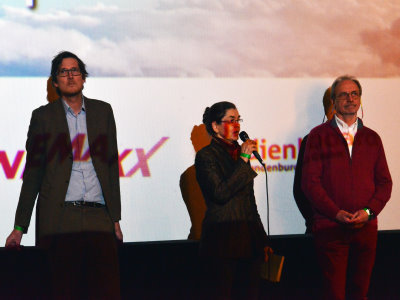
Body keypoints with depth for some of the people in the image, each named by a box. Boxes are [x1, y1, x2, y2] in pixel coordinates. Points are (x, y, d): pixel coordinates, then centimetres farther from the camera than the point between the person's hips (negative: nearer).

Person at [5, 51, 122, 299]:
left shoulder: (103, 111, 15)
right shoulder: (44, 116, 9)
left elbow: (112, 165, 16)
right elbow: (33, 173, 9)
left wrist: (115, 218, 10)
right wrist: (20, 227, 5)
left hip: (99, 221, 2)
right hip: (58, 221, -1)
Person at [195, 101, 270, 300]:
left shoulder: (238, 153, 18)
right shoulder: (206, 156, -4)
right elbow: (221, 193, -18)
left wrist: (262, 239, 22)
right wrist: (243, 160, -14)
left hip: (248, 239, 7)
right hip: (223, 238, -7)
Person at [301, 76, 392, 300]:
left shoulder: (371, 138, 15)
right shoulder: (319, 136, 4)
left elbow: (384, 182, 11)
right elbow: (310, 182, -2)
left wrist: (369, 211, -7)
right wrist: (337, 213, -13)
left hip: (366, 227, 3)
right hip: (330, 228, -3)